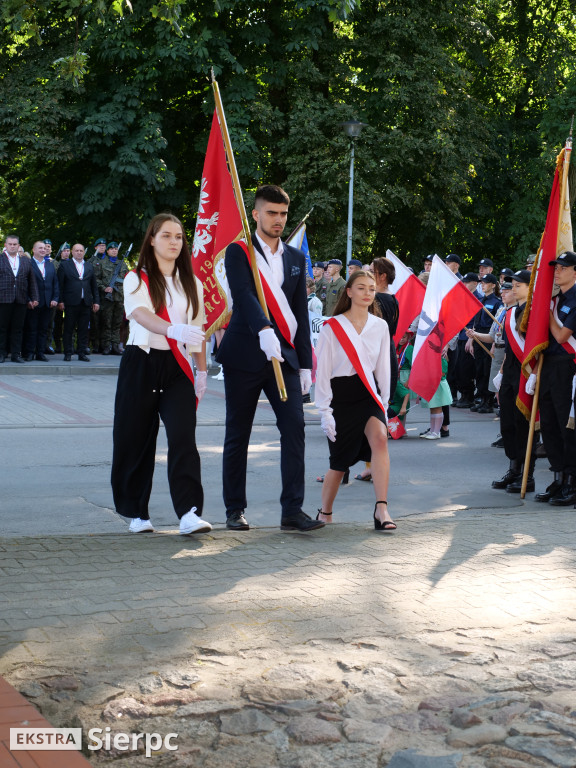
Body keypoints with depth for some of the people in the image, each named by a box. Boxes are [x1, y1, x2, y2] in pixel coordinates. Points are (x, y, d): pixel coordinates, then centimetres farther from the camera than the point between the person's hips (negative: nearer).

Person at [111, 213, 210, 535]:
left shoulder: (192, 284, 15)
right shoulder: (137, 279, 1)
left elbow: (199, 330, 19)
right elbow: (141, 315, -18)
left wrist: (202, 371, 12)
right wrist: (174, 330, -37)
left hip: (177, 367, 2)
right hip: (141, 363, -2)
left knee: (183, 437, -13)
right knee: (136, 440, 2)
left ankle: (190, 513, -20)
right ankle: (138, 512, 16)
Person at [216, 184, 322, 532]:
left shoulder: (296, 258, 15)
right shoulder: (239, 252, 0)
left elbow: (301, 313, 15)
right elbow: (243, 294, -18)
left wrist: (306, 363, 11)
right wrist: (263, 330, -36)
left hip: (285, 355, 4)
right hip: (245, 355, -3)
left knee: (294, 426, -8)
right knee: (238, 434, 4)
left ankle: (293, 510, -5)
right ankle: (235, 509, 14)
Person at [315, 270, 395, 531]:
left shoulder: (380, 326, 7)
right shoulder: (332, 327, -3)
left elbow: (383, 367, 12)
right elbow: (322, 371, -3)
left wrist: (383, 403, 7)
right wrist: (325, 411, -7)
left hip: (369, 393, 2)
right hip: (340, 395, -2)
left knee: (380, 438, -26)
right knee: (340, 461, 0)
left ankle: (381, 509, -26)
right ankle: (325, 514, 25)